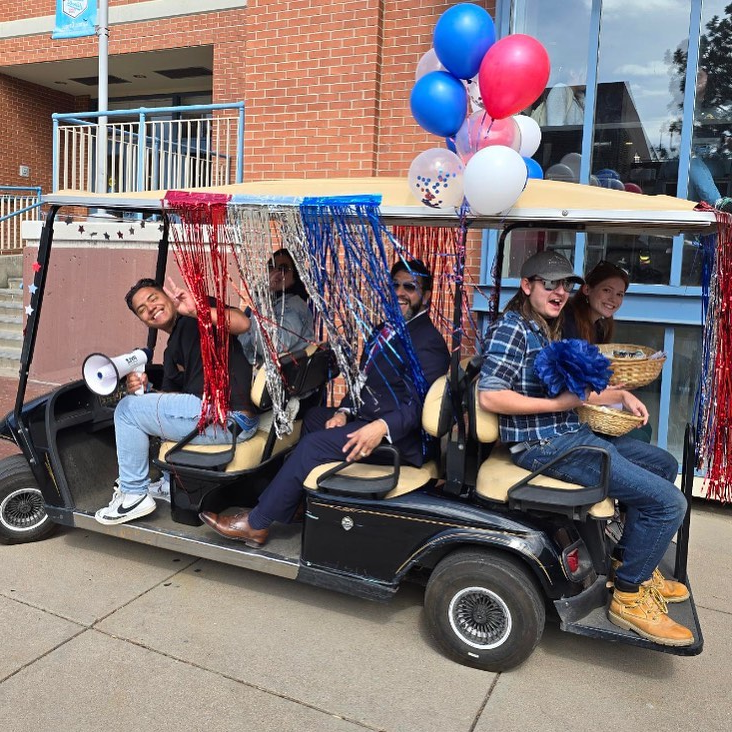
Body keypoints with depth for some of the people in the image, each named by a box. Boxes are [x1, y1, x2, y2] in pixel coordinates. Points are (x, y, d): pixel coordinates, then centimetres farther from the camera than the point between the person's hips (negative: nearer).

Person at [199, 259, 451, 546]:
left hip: (399, 436, -10)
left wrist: (382, 427, -37)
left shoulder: (429, 342, -13)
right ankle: (299, 500, 11)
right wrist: (344, 412, -1)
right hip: (366, 417, 10)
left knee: (314, 444, -19)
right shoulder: (386, 330, 18)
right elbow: (362, 381, 17)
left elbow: (420, 404, -23)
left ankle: (255, 524, -9)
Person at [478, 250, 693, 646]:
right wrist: (557, 403, -18)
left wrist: (622, 394, 10)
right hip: (543, 445, -10)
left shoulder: (548, 332, 17)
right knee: (668, 501, -13)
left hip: (572, 434, 10)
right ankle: (628, 595, 5)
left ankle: (628, 559, 28)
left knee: (663, 464, 22)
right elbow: (490, 395, -23)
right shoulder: (512, 327, -12)